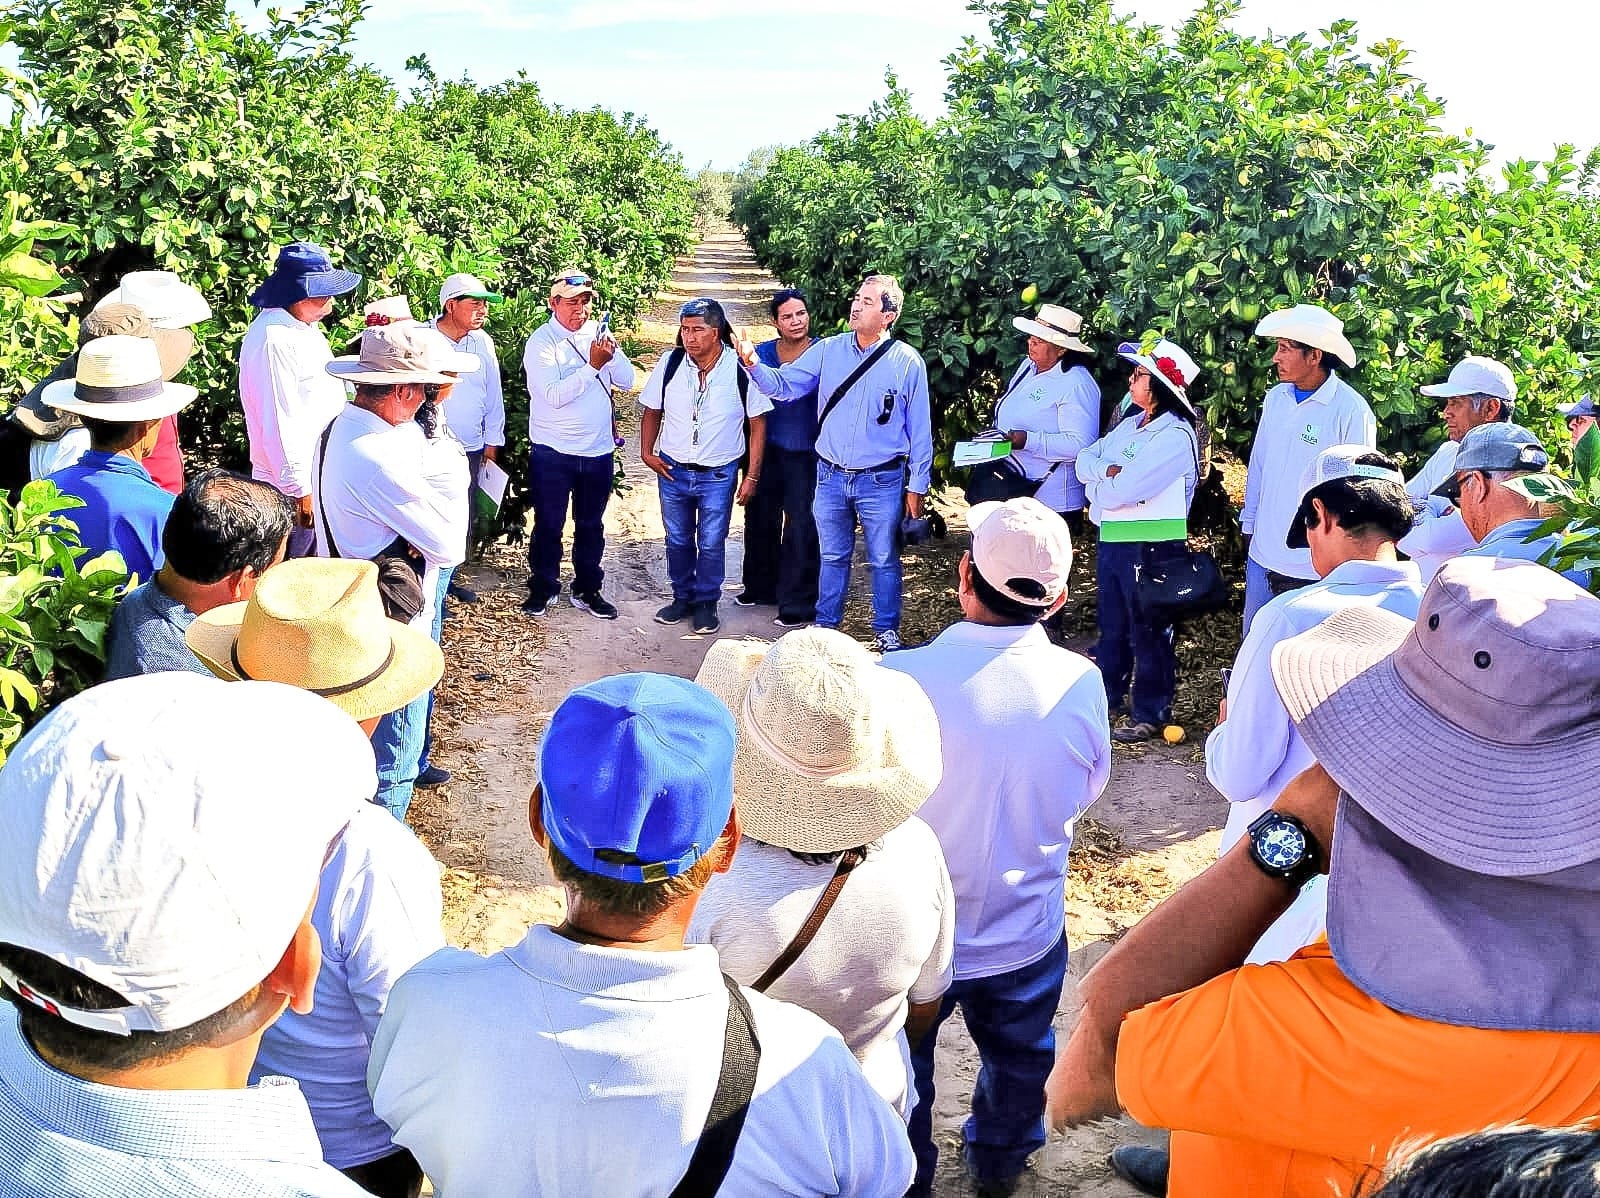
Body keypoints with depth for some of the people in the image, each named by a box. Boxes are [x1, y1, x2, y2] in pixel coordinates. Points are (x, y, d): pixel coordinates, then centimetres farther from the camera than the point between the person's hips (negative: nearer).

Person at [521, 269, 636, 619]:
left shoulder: (599, 332, 3)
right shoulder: (541, 341, -10)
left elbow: (626, 381, -1)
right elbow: (555, 395, -20)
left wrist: (612, 352, -18)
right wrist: (593, 365, -25)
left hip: (598, 449, 4)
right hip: (553, 451, -4)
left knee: (591, 525, 14)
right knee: (548, 524, 8)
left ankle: (587, 590, 26)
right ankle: (542, 588, 23)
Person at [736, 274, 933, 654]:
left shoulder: (907, 362, -8)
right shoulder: (828, 351, -1)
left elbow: (919, 430, -3)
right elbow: (784, 385, -1)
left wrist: (917, 486, -2)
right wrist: (754, 365, -21)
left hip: (881, 481, -3)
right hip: (831, 476, 3)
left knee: (883, 560, 10)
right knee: (832, 557, 18)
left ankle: (887, 630, 27)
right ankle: (825, 624, 34)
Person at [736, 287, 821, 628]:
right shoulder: (762, 353, 5)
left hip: (805, 455, -5)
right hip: (766, 450, 5)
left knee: (801, 528, -2)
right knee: (759, 519, 15)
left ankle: (798, 604, 9)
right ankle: (760, 587, 35)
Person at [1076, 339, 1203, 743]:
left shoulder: (1176, 435, -16)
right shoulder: (1131, 425, 11)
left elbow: (1122, 490, -23)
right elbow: (1085, 461, 6)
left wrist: (1098, 486, -3)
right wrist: (1107, 470, -14)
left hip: (1152, 544, -9)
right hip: (1112, 538, 9)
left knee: (1148, 630, 3)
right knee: (1110, 623, 18)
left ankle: (1151, 713, 15)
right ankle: (1109, 699, 32)